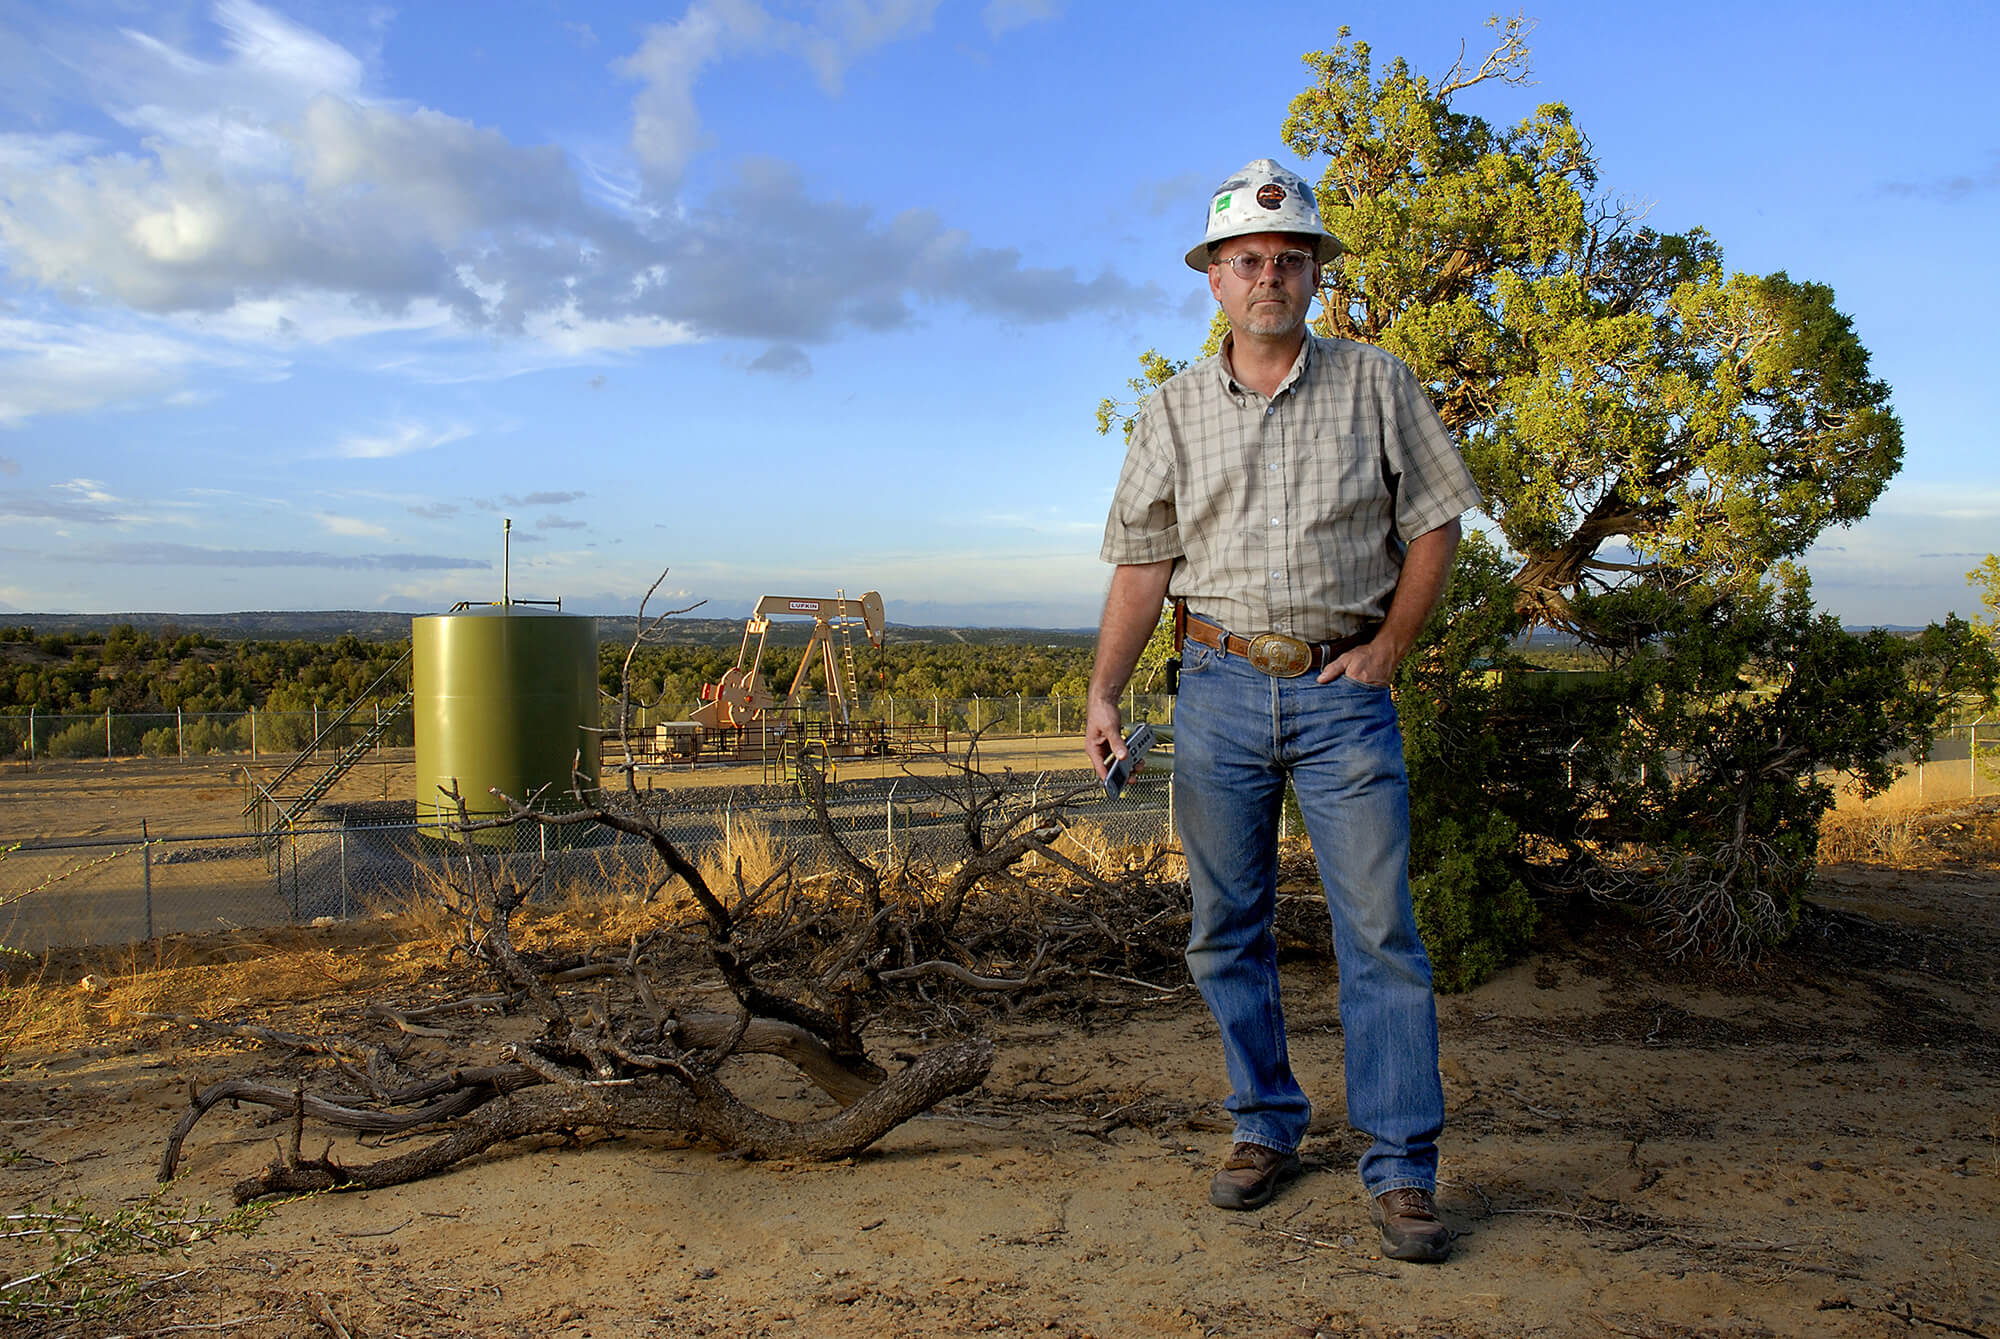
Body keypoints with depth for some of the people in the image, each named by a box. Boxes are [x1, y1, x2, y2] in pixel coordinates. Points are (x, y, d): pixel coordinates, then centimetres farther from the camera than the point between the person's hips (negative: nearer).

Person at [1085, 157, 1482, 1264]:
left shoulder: (1375, 385, 4)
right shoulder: (1173, 412, 7)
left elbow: (1434, 525, 7)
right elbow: (1142, 562, 5)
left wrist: (1385, 652, -2)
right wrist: (1104, 692, -4)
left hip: (1343, 690, -2)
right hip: (1218, 686, 2)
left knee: (1380, 930, -3)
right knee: (1227, 927, 8)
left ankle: (1402, 1171, 7)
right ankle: (1265, 1129, 25)